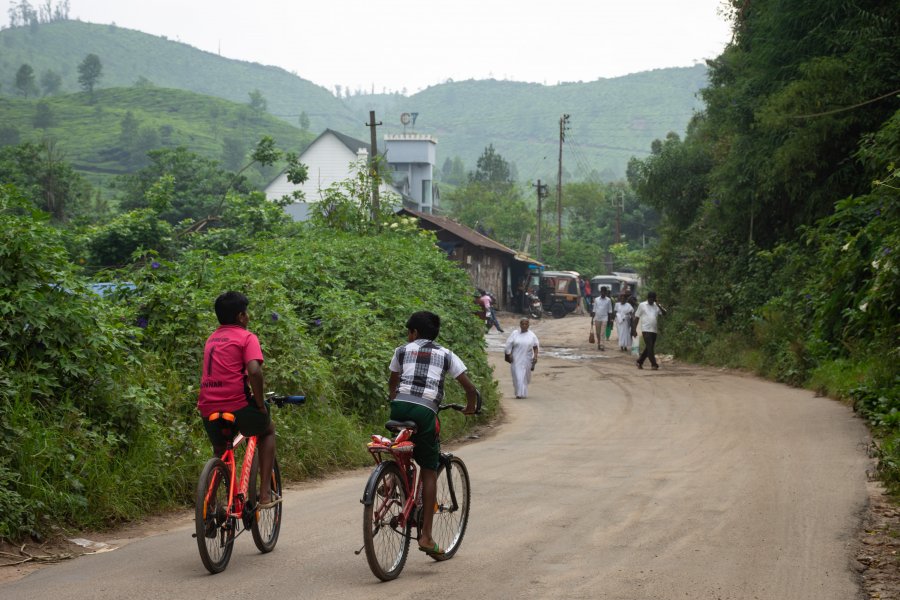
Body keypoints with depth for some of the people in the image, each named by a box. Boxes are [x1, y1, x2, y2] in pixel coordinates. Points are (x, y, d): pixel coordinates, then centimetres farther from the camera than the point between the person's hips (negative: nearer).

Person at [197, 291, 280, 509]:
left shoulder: (212, 338, 20)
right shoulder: (246, 337, -2)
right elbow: (254, 371, -18)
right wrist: (261, 405, -7)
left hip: (208, 408, 5)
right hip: (237, 405, -5)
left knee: (220, 451, 29)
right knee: (268, 429, 23)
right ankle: (265, 494, 14)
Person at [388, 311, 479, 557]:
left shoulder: (403, 350, 20)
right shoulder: (446, 355, 17)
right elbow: (469, 387, 13)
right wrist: (470, 407, 32)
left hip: (400, 407, 1)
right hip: (425, 412, -1)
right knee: (429, 471, 5)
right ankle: (426, 536, 1)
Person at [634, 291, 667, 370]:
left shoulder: (656, 306, 12)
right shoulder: (642, 305, 3)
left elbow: (664, 313, -1)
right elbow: (637, 317, 4)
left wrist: (659, 306, -14)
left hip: (654, 330, 5)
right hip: (646, 330, -5)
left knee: (648, 348, 10)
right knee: (650, 347, -11)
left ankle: (640, 362, 25)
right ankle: (654, 364, -10)